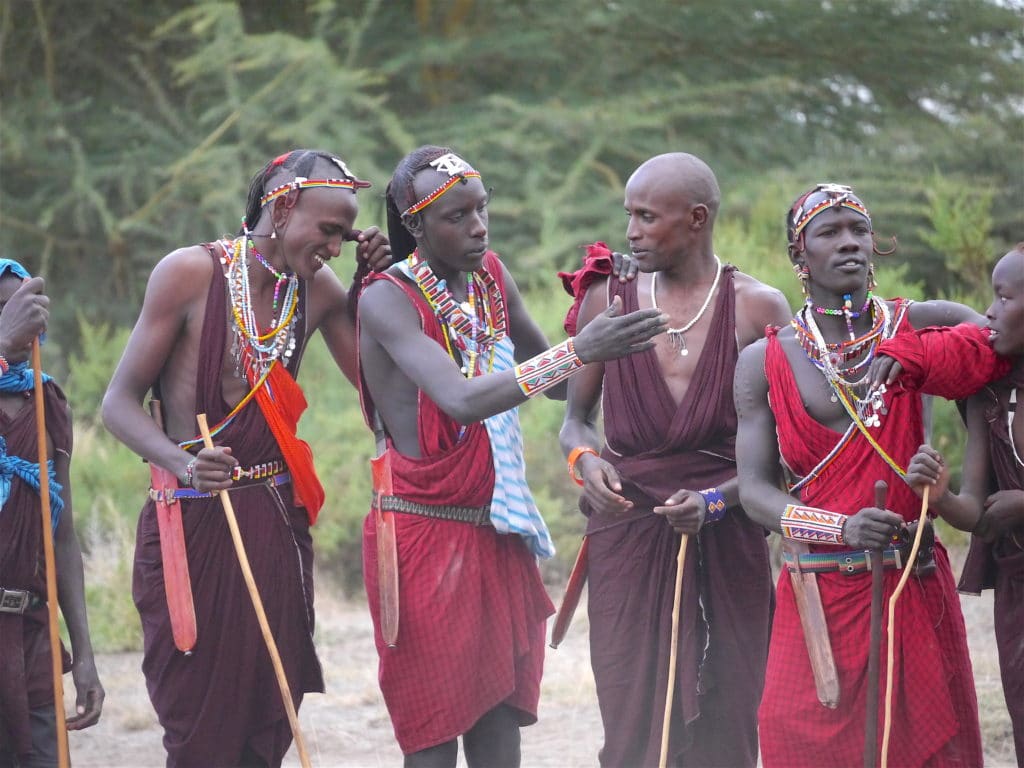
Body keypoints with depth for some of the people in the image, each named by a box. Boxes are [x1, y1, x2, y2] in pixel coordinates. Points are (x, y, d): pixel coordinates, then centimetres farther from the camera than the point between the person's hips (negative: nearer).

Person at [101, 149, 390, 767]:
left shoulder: (318, 289, 7)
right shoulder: (191, 273, -9)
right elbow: (121, 402, -8)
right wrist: (182, 463, -26)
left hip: (278, 524, 5)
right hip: (195, 524, -5)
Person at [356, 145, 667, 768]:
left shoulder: (492, 277, 6)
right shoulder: (388, 299, -14)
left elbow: (560, 382, 19)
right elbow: (462, 399, -30)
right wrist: (577, 352, -37)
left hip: (499, 533, 6)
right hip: (426, 533, -6)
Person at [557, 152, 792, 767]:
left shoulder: (759, 309, 0)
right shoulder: (608, 300, 7)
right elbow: (576, 417, 15)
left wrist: (717, 500, -16)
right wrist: (585, 461, -7)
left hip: (727, 543, -1)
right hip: (627, 540, 1)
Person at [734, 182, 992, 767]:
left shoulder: (920, 326, 3)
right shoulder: (764, 362, 3)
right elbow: (756, 489, -3)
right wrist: (843, 528, -20)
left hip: (916, 589, 0)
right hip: (817, 597, 0)